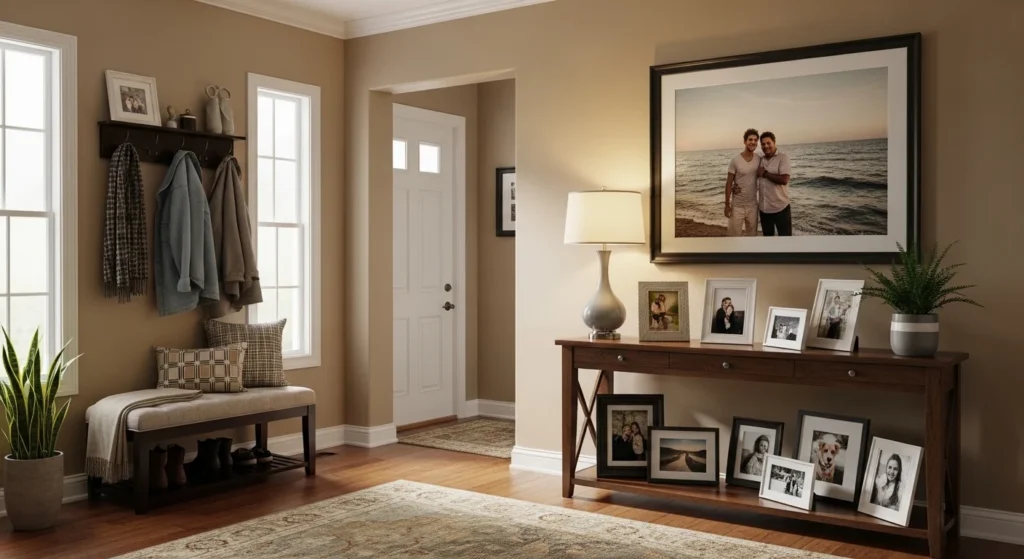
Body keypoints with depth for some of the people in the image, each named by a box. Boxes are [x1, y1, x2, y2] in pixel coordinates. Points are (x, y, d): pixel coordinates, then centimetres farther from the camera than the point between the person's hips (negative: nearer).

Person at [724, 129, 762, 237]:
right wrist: (727, 204, -9)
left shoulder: (759, 159, -2)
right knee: (734, 236, 2)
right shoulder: (735, 160, -12)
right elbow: (729, 183, -8)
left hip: (752, 205, 4)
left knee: (752, 235, 13)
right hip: (737, 206, -4)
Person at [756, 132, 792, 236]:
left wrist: (765, 173, -13)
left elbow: (784, 179, -21)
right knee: (768, 237, 19)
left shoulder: (783, 157, -9)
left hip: (780, 207, -6)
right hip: (764, 208, 6)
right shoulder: (760, 160, 8)